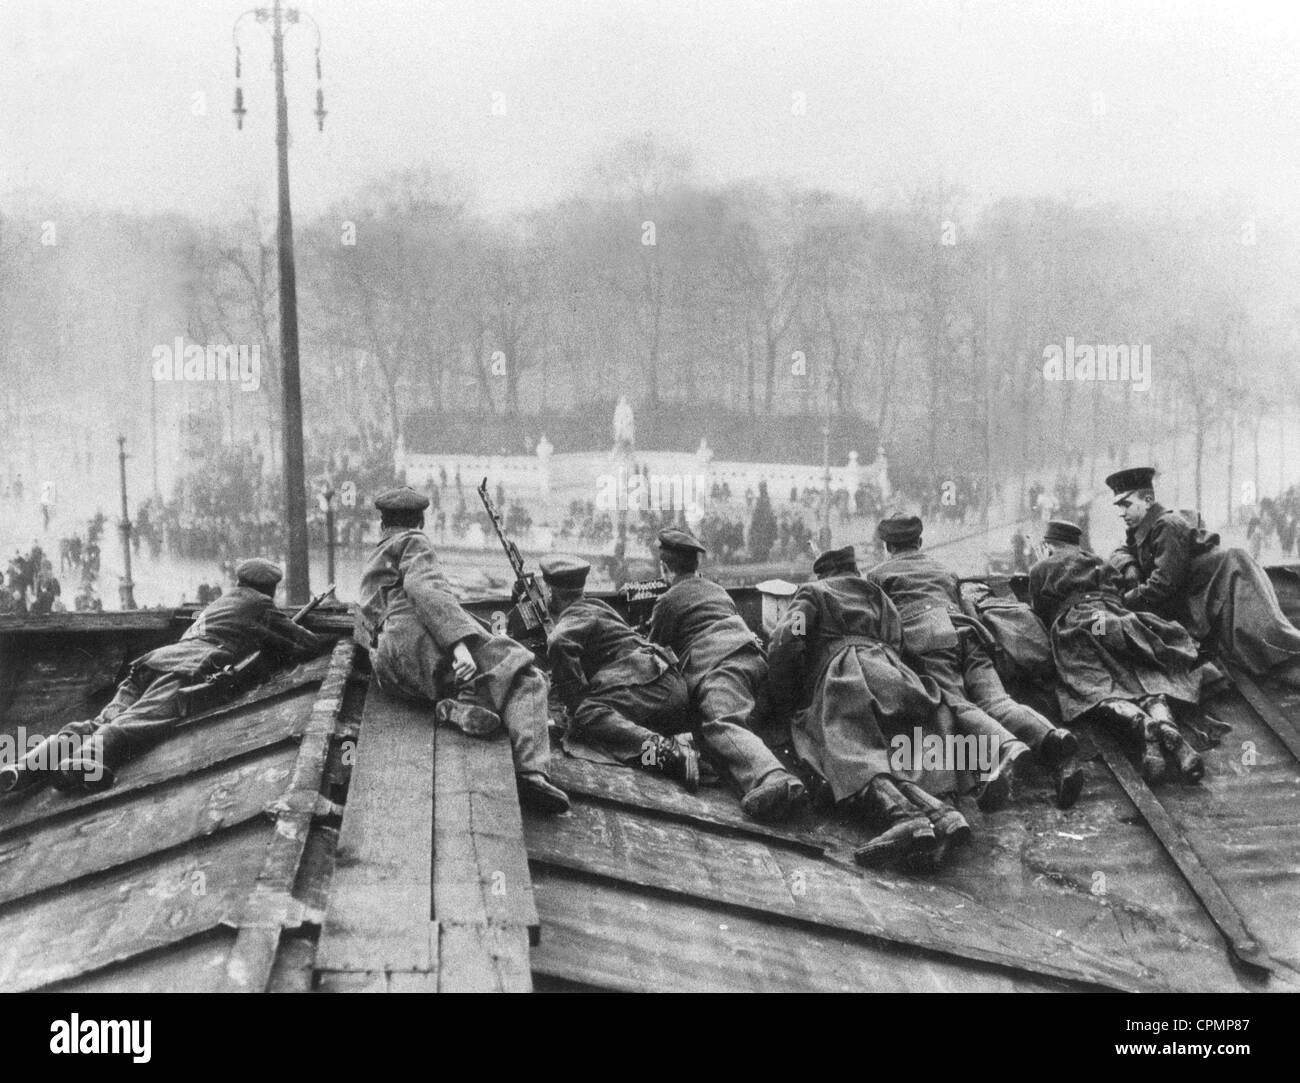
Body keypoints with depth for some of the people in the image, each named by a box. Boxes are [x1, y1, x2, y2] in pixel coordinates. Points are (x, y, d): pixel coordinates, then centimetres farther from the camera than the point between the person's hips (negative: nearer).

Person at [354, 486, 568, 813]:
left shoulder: (371, 562, 37)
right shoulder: (413, 542, 12)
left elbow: (361, 630, 41)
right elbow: (426, 587, -9)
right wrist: (459, 643, -21)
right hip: (415, 635, -7)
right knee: (523, 679, -9)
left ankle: (459, 707, -23)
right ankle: (531, 771, -33)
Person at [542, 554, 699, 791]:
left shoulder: (576, 616, -1)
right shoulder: (595, 606, 29)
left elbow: (559, 643, -23)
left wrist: (576, 703, -18)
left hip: (650, 683, -9)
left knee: (588, 715, -25)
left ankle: (664, 751, -43)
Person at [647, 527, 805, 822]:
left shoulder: (668, 601, 18)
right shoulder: (717, 590, 39)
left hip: (716, 664, -10)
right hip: (753, 654, 10)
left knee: (722, 724, -30)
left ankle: (773, 780, -60)